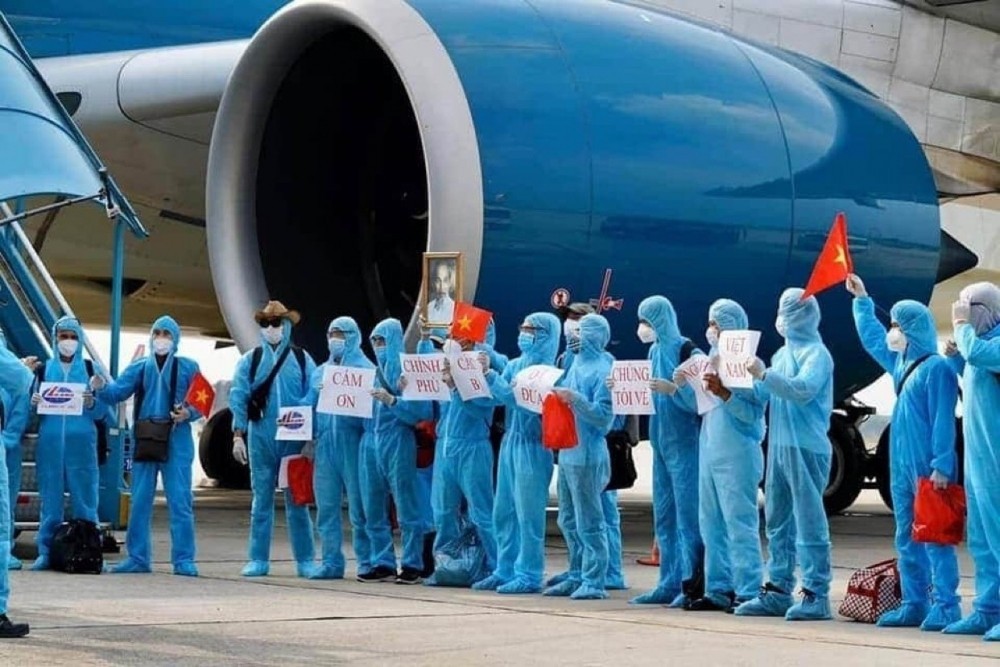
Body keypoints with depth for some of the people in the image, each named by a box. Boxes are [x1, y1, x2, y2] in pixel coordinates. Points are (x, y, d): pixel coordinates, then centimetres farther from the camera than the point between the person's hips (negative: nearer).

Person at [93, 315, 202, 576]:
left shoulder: (188, 367, 6)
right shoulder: (139, 368, 12)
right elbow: (117, 392, -2)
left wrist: (188, 413, -18)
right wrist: (101, 388, -22)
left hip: (177, 441, -3)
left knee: (180, 502, -5)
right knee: (139, 502, 6)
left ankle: (183, 559, -2)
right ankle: (138, 557, 13)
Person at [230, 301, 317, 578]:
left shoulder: (302, 360, 5)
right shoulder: (250, 360, 7)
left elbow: (314, 399, 2)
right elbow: (238, 398, 3)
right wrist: (238, 435, -5)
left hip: (294, 439, -1)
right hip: (260, 439, 1)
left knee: (297, 500, 2)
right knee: (262, 500, 6)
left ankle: (305, 560, 6)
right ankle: (258, 559, 9)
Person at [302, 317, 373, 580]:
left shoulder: (365, 369, -1)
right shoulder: (320, 372, 17)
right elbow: (310, 408, 19)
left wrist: (368, 445, -16)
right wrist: (307, 438, 8)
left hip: (352, 446, -6)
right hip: (325, 447, 6)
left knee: (359, 507, -1)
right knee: (326, 507, 6)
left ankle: (367, 562, 5)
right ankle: (331, 562, 11)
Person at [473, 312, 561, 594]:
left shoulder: (545, 369, -9)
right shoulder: (515, 365, 14)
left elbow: (518, 399, -19)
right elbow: (495, 396, 8)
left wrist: (489, 374, -20)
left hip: (532, 445, -8)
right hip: (510, 441, 8)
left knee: (528, 512, -6)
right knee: (504, 511, 9)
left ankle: (529, 575, -3)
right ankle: (505, 571, 16)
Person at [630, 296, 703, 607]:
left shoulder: (687, 352, -11)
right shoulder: (655, 351, 12)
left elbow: (698, 399, -15)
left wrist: (673, 389, -29)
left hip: (685, 443, -8)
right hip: (661, 441, 8)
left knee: (688, 513, -8)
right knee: (665, 515, 9)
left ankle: (693, 584, -6)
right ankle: (671, 584, 14)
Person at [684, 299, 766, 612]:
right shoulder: (713, 360, 17)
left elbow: (752, 412, -16)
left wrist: (724, 393, -26)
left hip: (737, 454, -9)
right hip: (709, 451, 9)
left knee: (740, 524, -8)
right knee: (711, 524, 10)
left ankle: (748, 592, -6)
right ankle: (718, 590, 16)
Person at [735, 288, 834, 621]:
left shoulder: (815, 353, -7)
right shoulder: (783, 353, 18)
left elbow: (803, 389, -23)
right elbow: (763, 394, 18)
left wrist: (764, 374, -23)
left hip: (806, 447, -9)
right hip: (778, 445, 9)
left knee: (809, 521, -7)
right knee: (778, 521, 10)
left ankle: (816, 595, -5)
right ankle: (778, 590, 16)